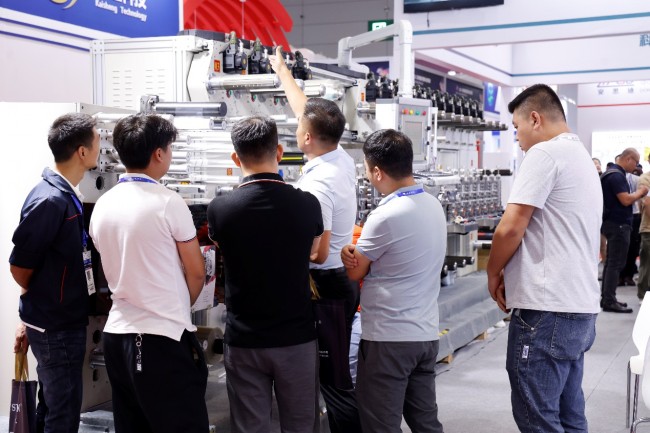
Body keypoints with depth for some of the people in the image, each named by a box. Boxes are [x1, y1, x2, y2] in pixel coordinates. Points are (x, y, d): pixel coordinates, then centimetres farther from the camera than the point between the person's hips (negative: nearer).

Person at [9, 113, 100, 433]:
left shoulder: (66, 195, 6)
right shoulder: (50, 201, -23)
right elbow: (19, 267, -17)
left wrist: (30, 319, 18)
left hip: (59, 321, 9)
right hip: (56, 326, -8)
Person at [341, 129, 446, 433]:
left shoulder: (385, 217, -20)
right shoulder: (433, 205, 5)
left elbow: (355, 272, -8)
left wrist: (347, 252, 10)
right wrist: (361, 249, -5)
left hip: (388, 339, -8)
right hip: (426, 334, 8)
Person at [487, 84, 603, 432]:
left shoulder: (545, 153, -11)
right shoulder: (583, 158, 20)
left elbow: (511, 227, -17)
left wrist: (493, 273, 0)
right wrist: (511, 271, 16)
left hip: (548, 310, -10)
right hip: (580, 305, 10)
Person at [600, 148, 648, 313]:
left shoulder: (614, 173, 15)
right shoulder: (617, 175, -17)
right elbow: (626, 200, -23)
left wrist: (636, 195, 10)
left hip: (613, 223, 10)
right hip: (618, 224, -10)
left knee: (611, 262, 12)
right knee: (616, 263, -8)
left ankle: (606, 298, 17)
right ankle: (609, 301, -6)